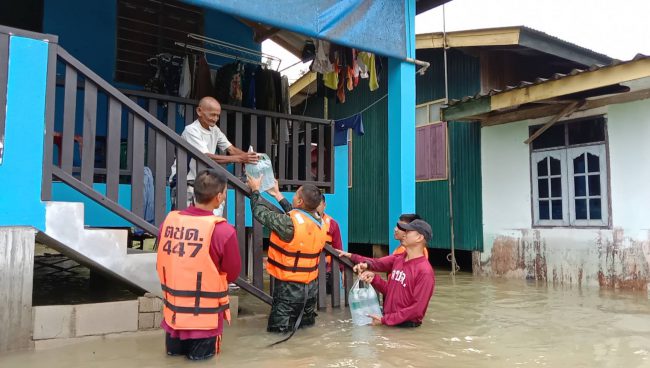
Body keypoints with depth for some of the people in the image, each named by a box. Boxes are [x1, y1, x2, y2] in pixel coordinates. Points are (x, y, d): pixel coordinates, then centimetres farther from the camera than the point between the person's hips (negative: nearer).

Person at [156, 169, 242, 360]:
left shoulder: (169, 220, -7)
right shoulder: (223, 230, -21)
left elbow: (161, 265, 6)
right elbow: (233, 274, -7)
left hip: (173, 312, 5)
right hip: (205, 316, -4)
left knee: (174, 349, 27)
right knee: (203, 352, 19)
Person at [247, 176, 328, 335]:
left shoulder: (288, 223, -26)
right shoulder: (320, 223, -5)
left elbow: (260, 212, -13)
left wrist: (255, 190, 4)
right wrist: (278, 195, 22)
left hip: (289, 287, -6)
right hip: (311, 285, 7)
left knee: (276, 327, 9)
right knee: (307, 321, 26)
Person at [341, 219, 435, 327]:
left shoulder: (425, 271, -17)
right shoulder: (398, 258, 6)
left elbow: (417, 308, -18)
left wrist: (384, 320, -18)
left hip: (407, 325, -6)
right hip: (387, 318, 6)